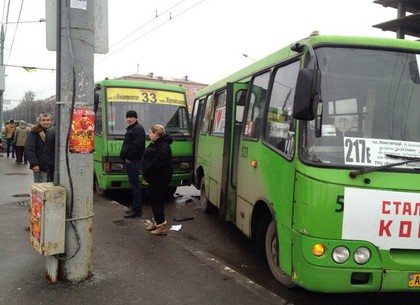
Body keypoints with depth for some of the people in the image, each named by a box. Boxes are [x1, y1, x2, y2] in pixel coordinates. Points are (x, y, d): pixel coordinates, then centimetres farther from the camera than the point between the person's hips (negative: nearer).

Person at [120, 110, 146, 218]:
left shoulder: (138, 129, -11)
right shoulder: (130, 128, 22)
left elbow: (137, 145, -20)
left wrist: (129, 157, -17)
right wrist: (125, 157, 14)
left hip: (134, 161, -10)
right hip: (130, 161, 10)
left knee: (134, 185, -8)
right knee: (134, 185, 13)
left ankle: (136, 210, -5)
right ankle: (136, 208, 19)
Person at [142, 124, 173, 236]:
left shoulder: (163, 147, -19)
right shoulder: (155, 144, 15)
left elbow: (157, 163, -26)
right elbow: (148, 159, 16)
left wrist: (146, 172, -17)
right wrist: (146, 174, 7)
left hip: (159, 178, -10)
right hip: (155, 177, 10)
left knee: (155, 199, -6)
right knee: (154, 199, 17)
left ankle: (161, 226, -1)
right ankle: (157, 221, 30)